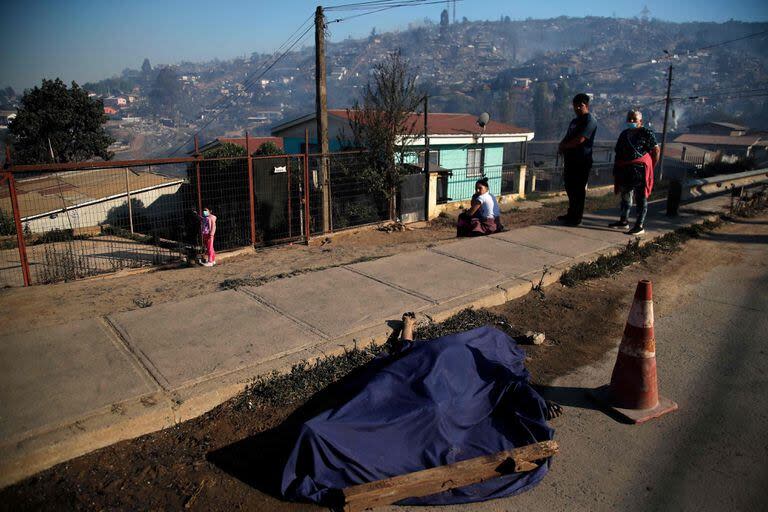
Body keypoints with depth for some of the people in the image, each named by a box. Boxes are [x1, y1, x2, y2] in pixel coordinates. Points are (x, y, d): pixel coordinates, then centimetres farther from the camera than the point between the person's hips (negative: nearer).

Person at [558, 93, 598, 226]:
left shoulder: (590, 121, -10)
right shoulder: (575, 121, 19)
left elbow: (580, 140, -20)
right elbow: (567, 138, 20)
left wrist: (564, 146, -8)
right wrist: (561, 146, -2)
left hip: (582, 161, -9)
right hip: (571, 159, 9)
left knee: (578, 190, -3)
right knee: (570, 187, 14)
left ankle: (576, 218, 4)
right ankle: (571, 214, 26)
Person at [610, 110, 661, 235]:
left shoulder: (646, 133, -5)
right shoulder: (624, 134, 15)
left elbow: (656, 150, -7)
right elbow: (618, 153, 19)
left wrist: (650, 167, -5)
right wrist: (616, 169, 14)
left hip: (640, 170, -7)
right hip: (625, 171, 7)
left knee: (640, 198, -3)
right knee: (625, 196, 16)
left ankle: (640, 226, 0)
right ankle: (624, 220, 29)